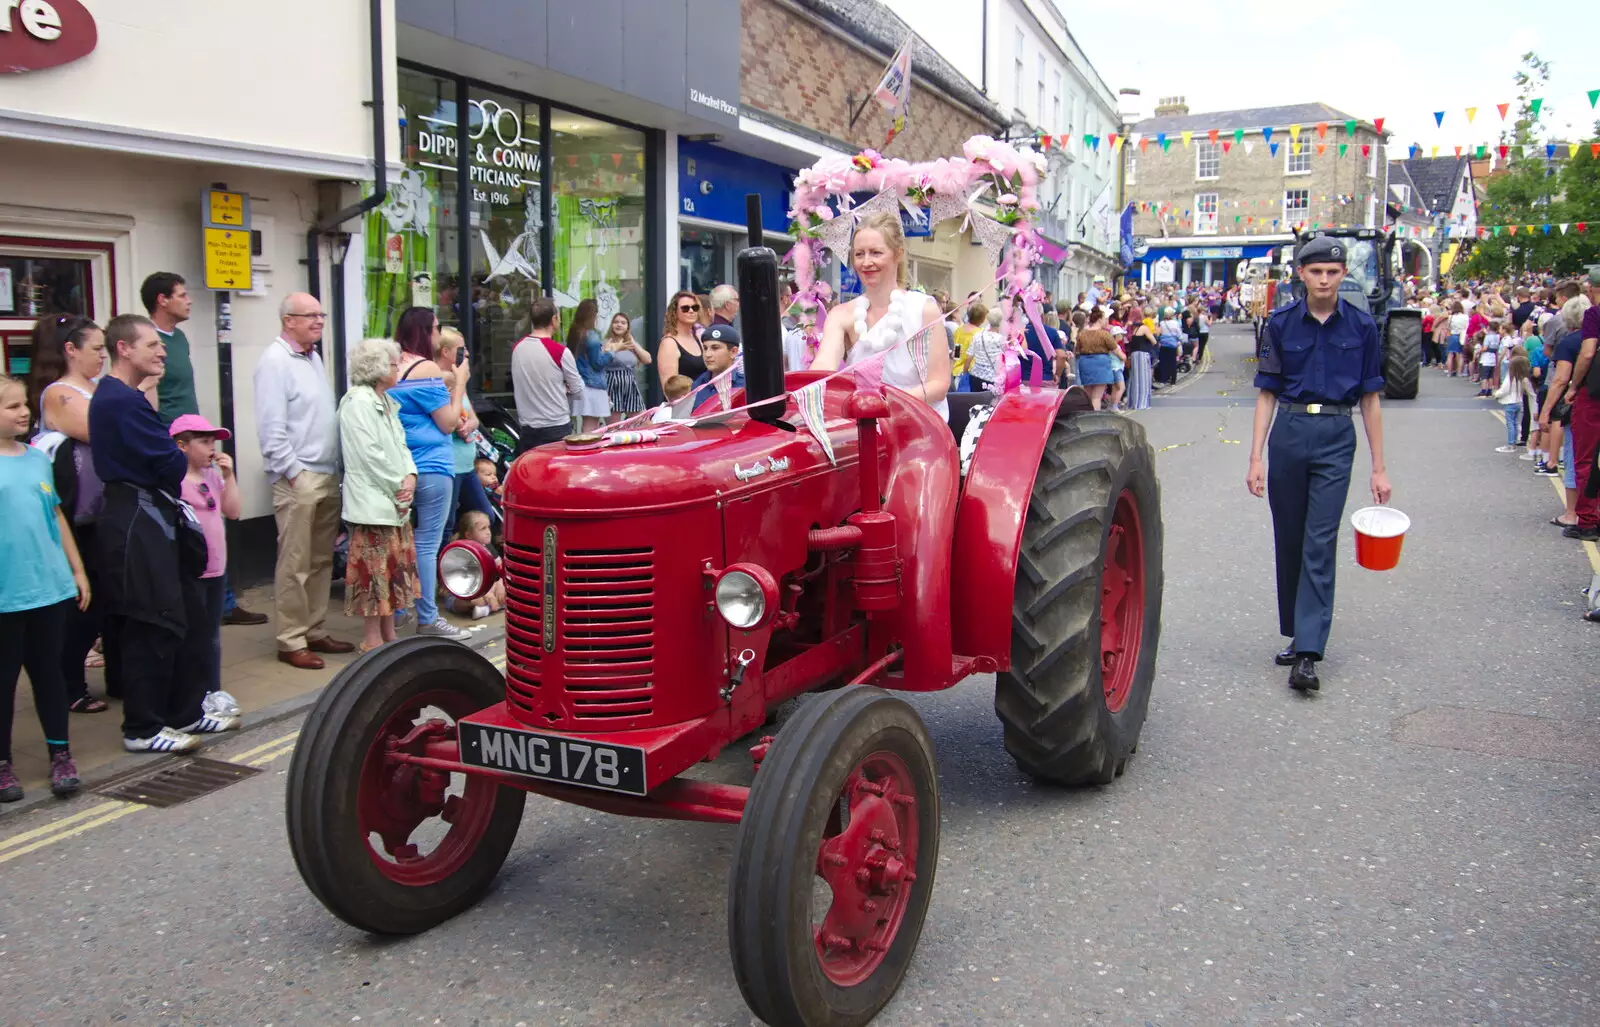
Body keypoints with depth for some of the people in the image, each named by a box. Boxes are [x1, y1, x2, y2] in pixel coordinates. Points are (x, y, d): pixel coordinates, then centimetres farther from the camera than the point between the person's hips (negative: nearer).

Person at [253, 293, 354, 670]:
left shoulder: (313, 356, 17)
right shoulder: (275, 361, -10)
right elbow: (271, 427, -16)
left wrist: (335, 467, 16)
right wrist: (293, 473, -16)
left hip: (327, 476, 9)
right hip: (298, 479, -9)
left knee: (322, 560, 13)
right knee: (295, 564, -4)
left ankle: (314, 631, 22)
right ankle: (291, 642, 3)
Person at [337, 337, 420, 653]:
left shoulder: (387, 402, 16)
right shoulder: (358, 402, -12)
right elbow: (369, 454, -18)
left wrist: (410, 476, -2)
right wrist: (398, 485, -13)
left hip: (394, 502, 9)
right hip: (371, 502, -9)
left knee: (394, 566, 13)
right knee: (374, 570, -5)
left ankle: (389, 635, 23)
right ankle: (372, 639, 4)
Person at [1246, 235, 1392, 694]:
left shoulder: (1361, 326, 2)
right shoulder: (1281, 324, 3)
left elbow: (1370, 397, 6)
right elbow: (1267, 393, 5)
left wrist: (1378, 466, 4)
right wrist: (1255, 457, -2)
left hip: (1336, 437, -2)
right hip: (1288, 433, 2)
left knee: (1320, 543, -8)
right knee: (1289, 541, 9)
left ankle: (1307, 653, -9)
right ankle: (1297, 633, 25)